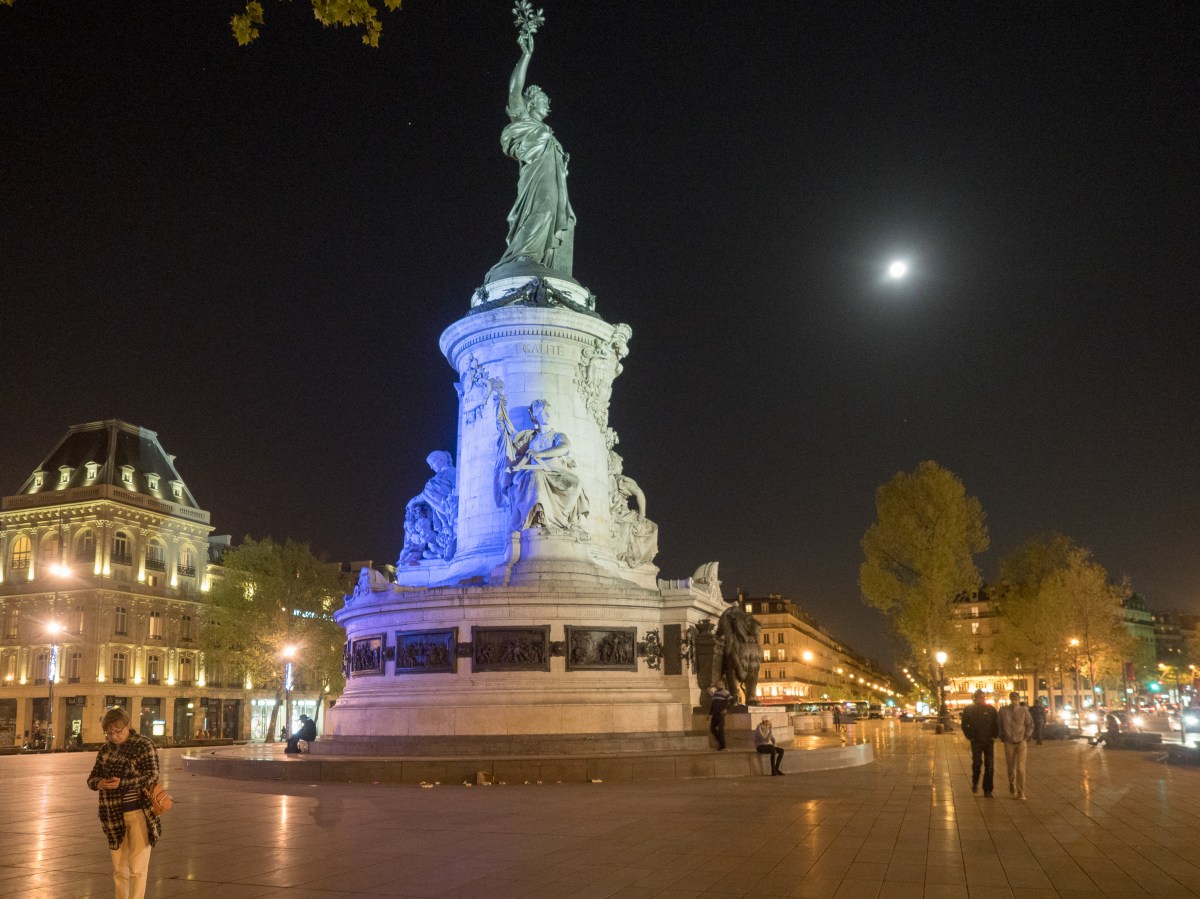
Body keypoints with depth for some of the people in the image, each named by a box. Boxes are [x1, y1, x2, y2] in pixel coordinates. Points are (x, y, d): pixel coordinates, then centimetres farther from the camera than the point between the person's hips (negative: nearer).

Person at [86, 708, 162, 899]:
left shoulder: (144, 746, -8)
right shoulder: (105, 749, 10)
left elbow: (152, 777, -17)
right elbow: (92, 778, 9)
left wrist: (122, 783, -29)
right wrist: (99, 783, -16)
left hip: (139, 813, -6)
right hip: (114, 815, 6)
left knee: (137, 867, -5)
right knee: (119, 868, 13)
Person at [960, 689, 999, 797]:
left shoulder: (990, 709, 2)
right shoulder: (969, 710, 1)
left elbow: (996, 723, 9)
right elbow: (964, 725, 8)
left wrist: (994, 736, -1)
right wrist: (970, 736, 0)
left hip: (989, 741, 1)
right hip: (976, 741, -1)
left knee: (989, 766, 0)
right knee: (977, 762, -15)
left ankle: (987, 790, 9)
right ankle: (975, 782, 13)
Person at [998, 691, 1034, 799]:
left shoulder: (1024, 711, -4)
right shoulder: (1003, 711, -2)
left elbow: (1030, 725, 5)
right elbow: (999, 725, 9)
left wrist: (1026, 737, 0)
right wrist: (1002, 737, 7)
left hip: (1021, 743, -1)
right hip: (1009, 743, 1)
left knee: (1020, 768, -8)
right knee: (1010, 768, 11)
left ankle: (1021, 793, -2)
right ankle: (1012, 788, 34)